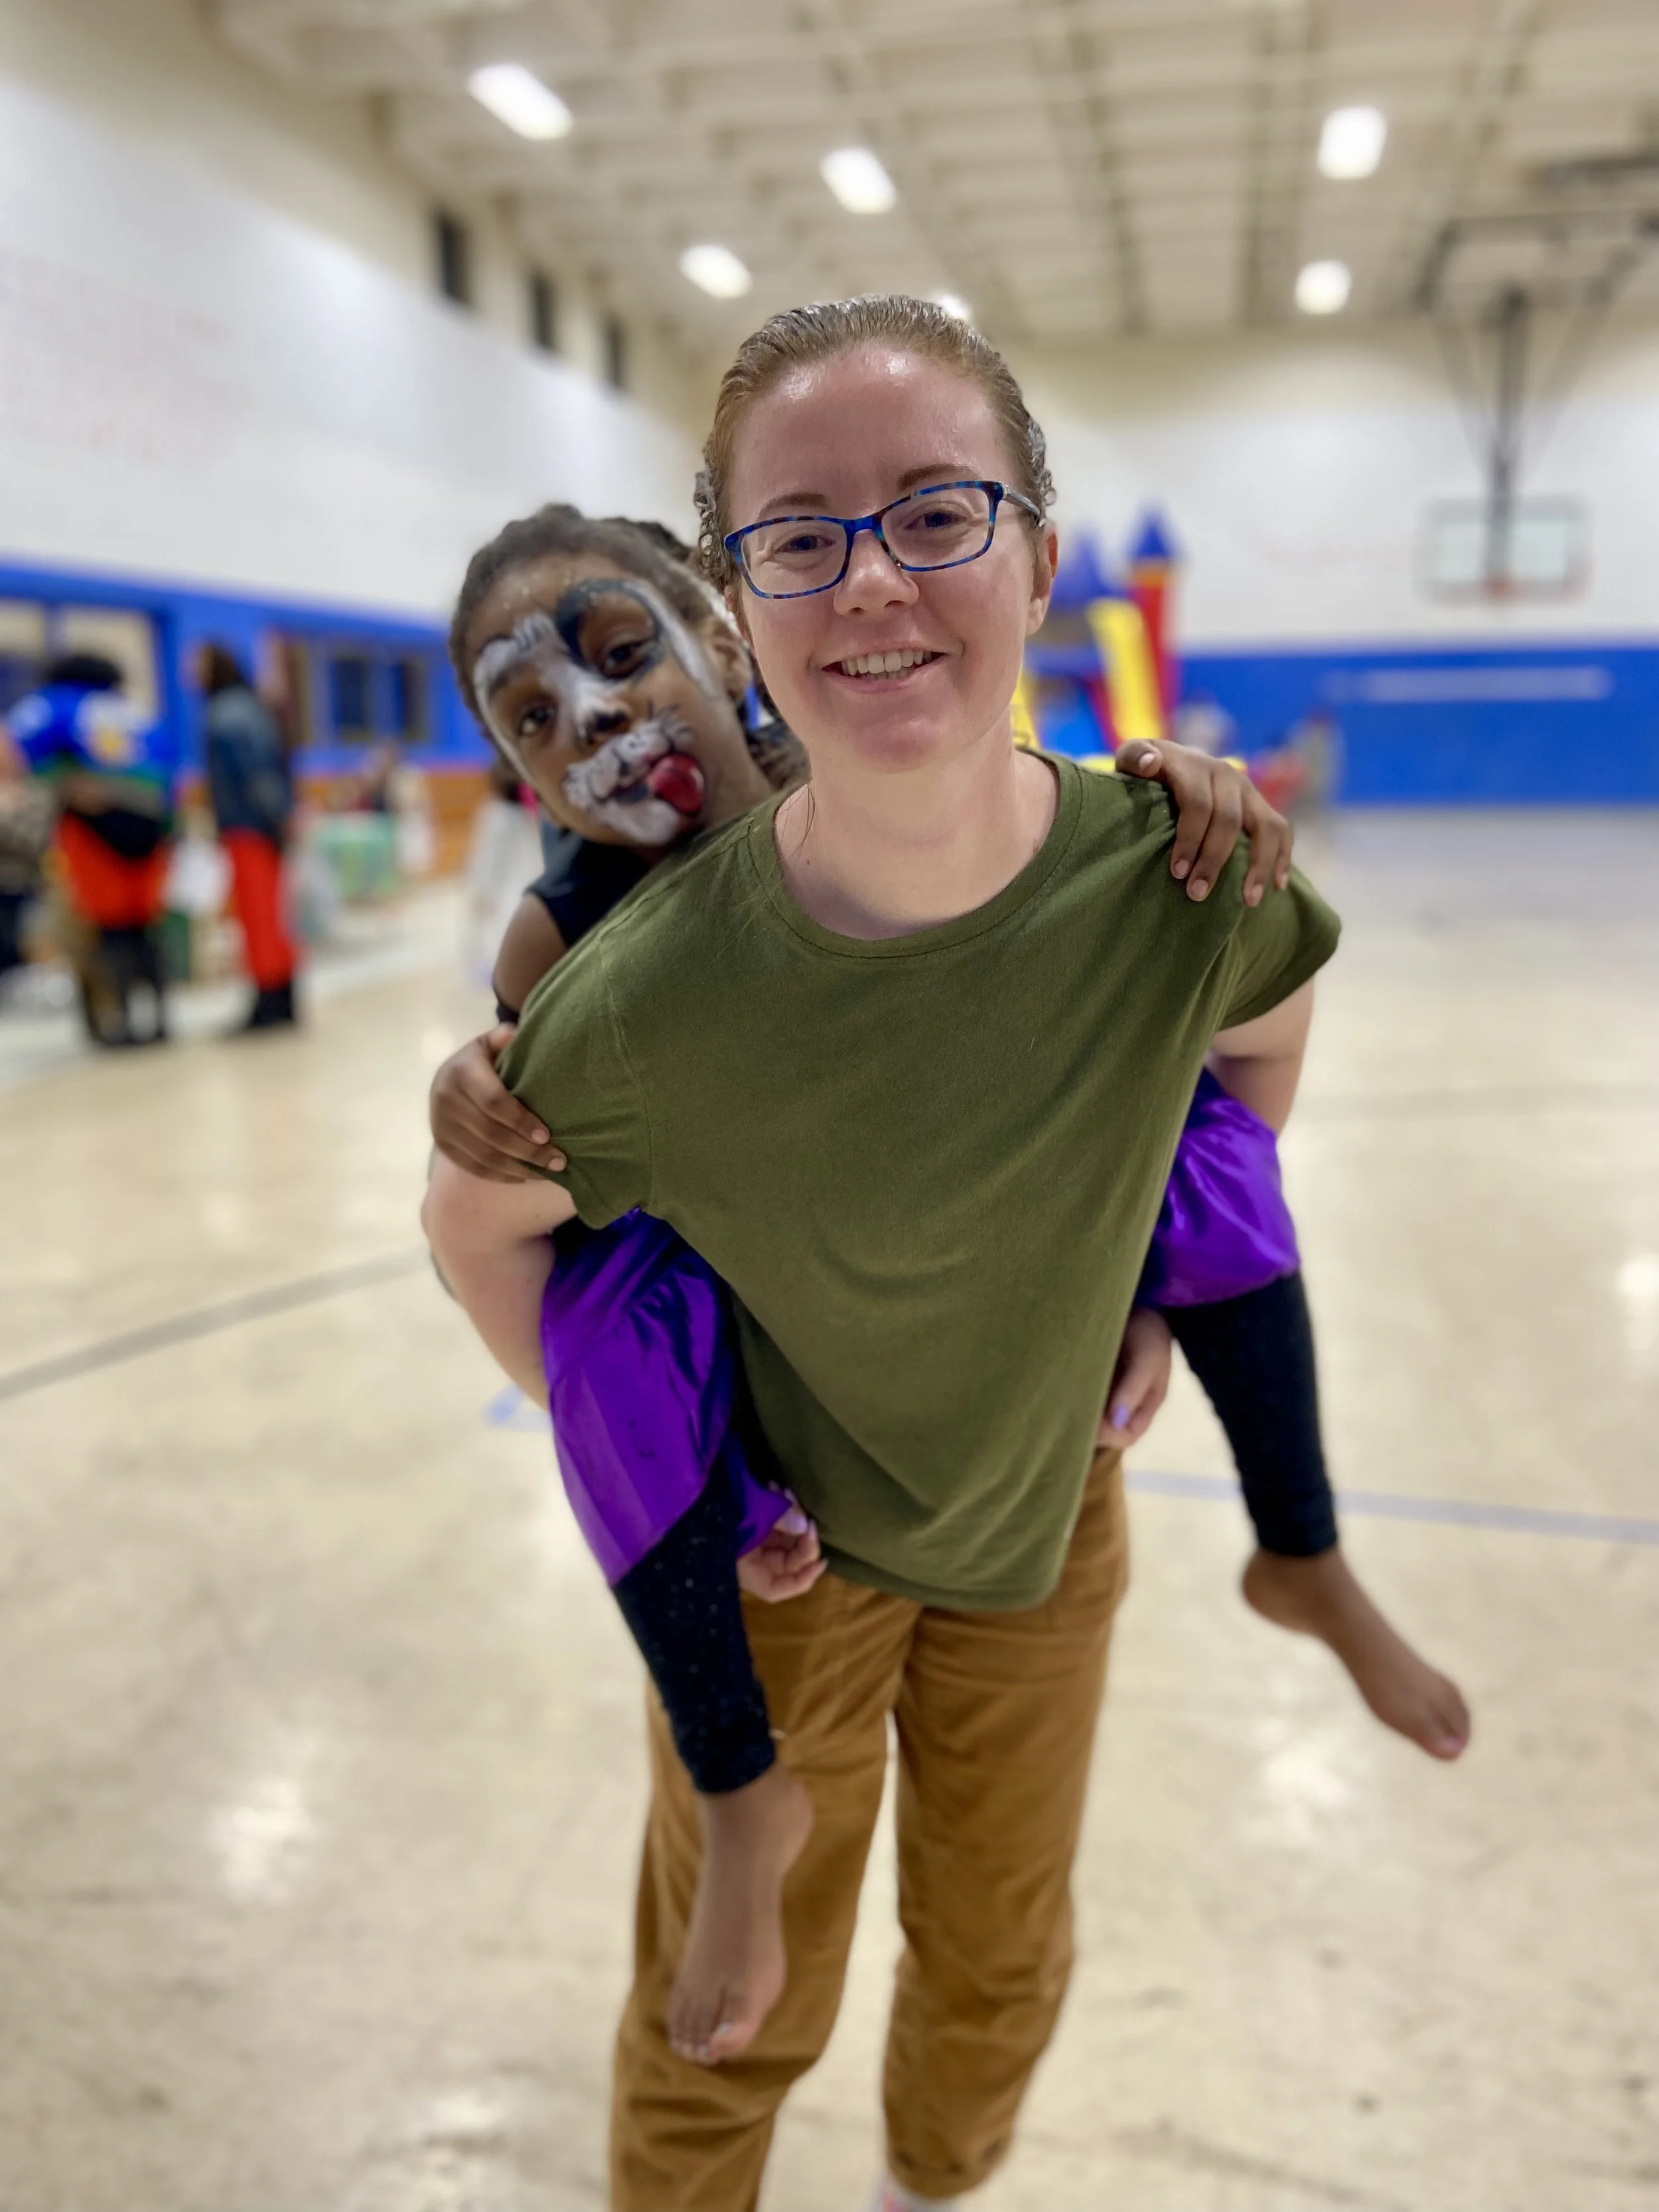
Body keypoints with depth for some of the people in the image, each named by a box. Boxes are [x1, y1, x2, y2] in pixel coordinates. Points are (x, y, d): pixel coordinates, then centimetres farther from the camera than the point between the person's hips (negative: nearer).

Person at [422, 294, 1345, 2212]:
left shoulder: (1177, 882, -25)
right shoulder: (653, 994, -32)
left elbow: (1266, 1037, 0)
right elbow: (474, 1222, -11)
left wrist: (1160, 1297, 4)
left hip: (1048, 1514, 4)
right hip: (780, 1547, -3)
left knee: (1001, 1969, 27)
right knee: (733, 2019, 18)